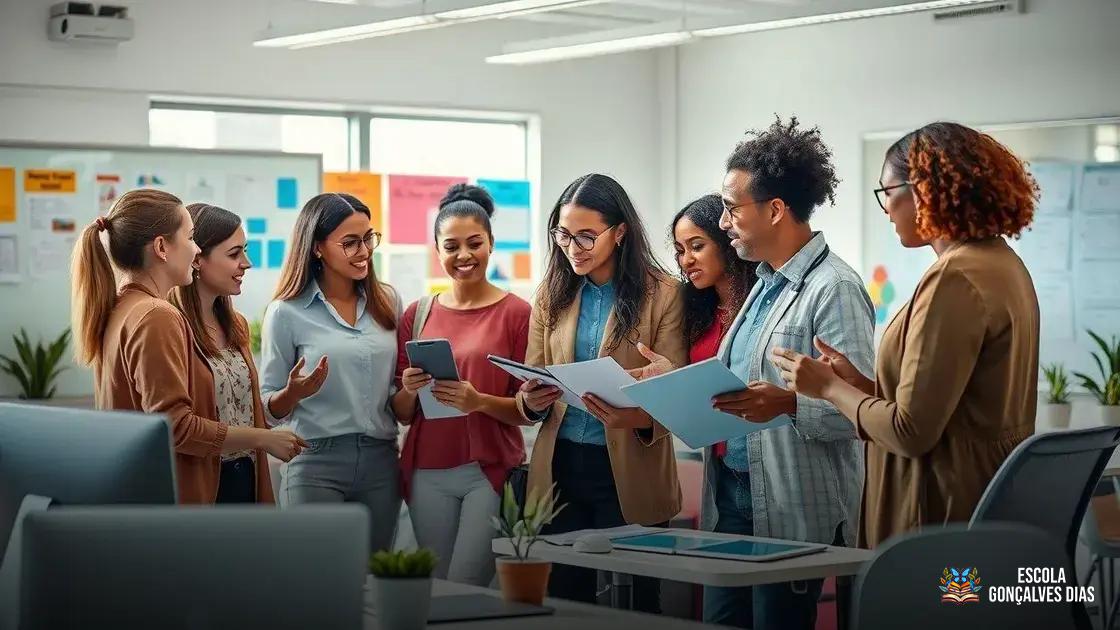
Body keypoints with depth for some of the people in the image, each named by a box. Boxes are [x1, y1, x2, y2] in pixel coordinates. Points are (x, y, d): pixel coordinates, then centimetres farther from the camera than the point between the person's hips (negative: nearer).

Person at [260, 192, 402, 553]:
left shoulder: (387, 302, 9)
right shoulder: (287, 313, -3)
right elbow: (269, 407, 0)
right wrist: (294, 392, -20)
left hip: (380, 459, 4)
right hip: (317, 462, -4)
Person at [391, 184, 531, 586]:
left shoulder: (516, 312, -3)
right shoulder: (417, 315, 8)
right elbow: (403, 415, 12)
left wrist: (480, 402, -20)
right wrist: (409, 391, -9)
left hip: (490, 470, -4)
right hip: (428, 473, 4)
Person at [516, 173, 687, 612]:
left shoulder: (661, 294, -5)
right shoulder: (551, 294, 8)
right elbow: (531, 381, 9)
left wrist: (638, 418, -30)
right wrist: (531, 400, -15)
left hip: (629, 472, -4)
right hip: (558, 467, 4)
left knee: (631, 604, 5)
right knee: (562, 599, 8)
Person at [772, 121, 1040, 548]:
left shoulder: (956, 279, -17)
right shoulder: (1002, 263, 13)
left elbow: (911, 432, -18)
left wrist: (829, 388, -4)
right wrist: (858, 382, 13)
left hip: (948, 516, -10)